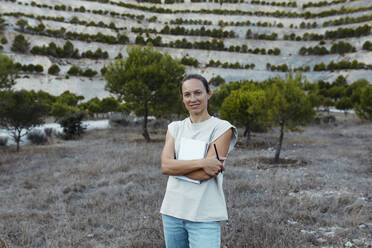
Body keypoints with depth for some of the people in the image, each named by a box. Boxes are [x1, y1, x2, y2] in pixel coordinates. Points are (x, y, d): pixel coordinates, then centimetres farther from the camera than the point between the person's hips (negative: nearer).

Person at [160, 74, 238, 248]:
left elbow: (207, 174, -16)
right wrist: (201, 163, -19)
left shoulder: (222, 128, -6)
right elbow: (165, 166, -8)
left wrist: (176, 167, -5)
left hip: (204, 216, -4)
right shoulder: (175, 128, 8)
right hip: (172, 211, 5)